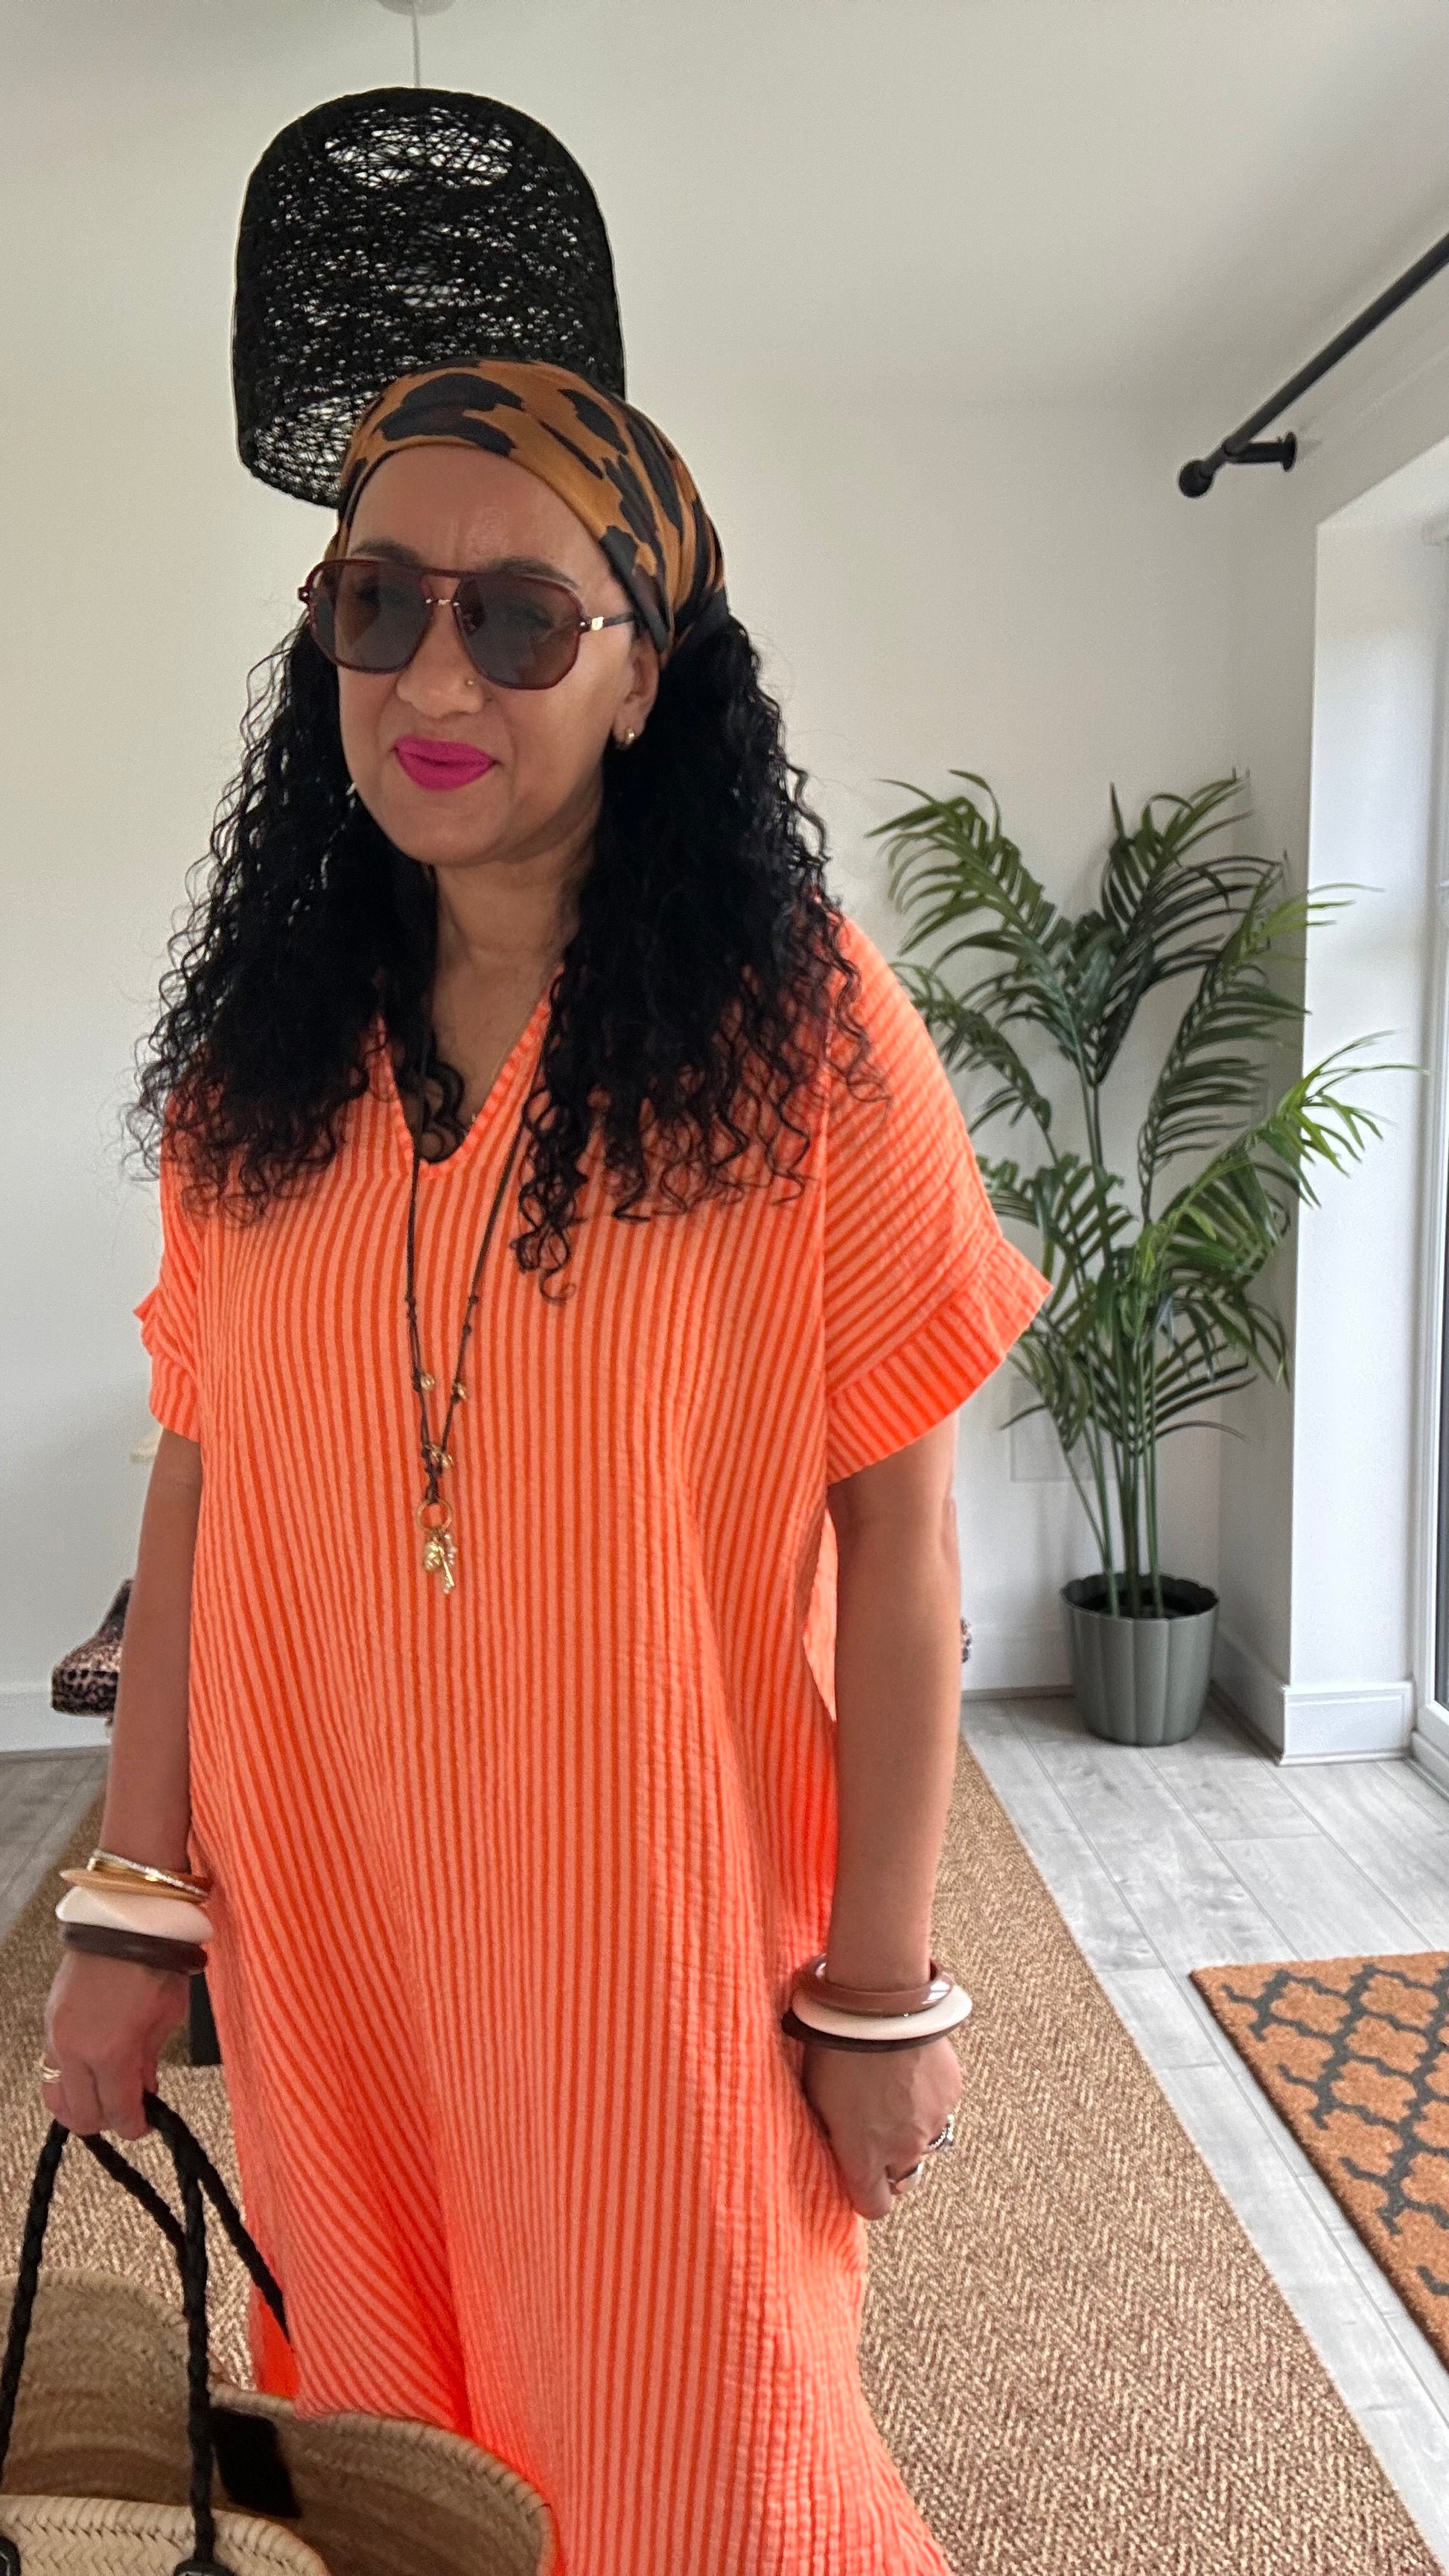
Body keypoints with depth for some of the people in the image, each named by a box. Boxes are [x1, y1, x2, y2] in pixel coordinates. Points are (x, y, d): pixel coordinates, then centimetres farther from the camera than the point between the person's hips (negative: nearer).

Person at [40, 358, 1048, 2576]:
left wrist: (885, 1985, -9)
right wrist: (131, 1908, 2)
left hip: (672, 1933, -3)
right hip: (326, 1917, 4)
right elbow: (197, 1496, 1)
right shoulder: (255, 1057, -1)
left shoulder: (799, 1034, -13)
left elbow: (899, 1527, -12)